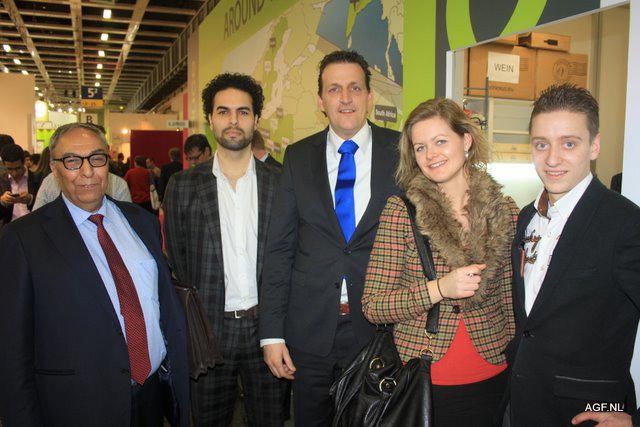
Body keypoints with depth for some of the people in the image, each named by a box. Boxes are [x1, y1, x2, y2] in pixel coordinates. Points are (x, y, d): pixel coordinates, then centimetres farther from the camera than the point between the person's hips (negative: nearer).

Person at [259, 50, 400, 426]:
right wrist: (272, 333, -2)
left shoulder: (402, 152, -3)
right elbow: (279, 248, 0)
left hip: (379, 326, -1)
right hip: (309, 328, 2)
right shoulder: (298, 157, 1)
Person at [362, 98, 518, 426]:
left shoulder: (506, 212, -1)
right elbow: (373, 306, -12)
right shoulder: (399, 211, -10)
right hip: (420, 382, -2)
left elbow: (511, 300, 7)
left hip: (491, 378, 3)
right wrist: (438, 289, -23)